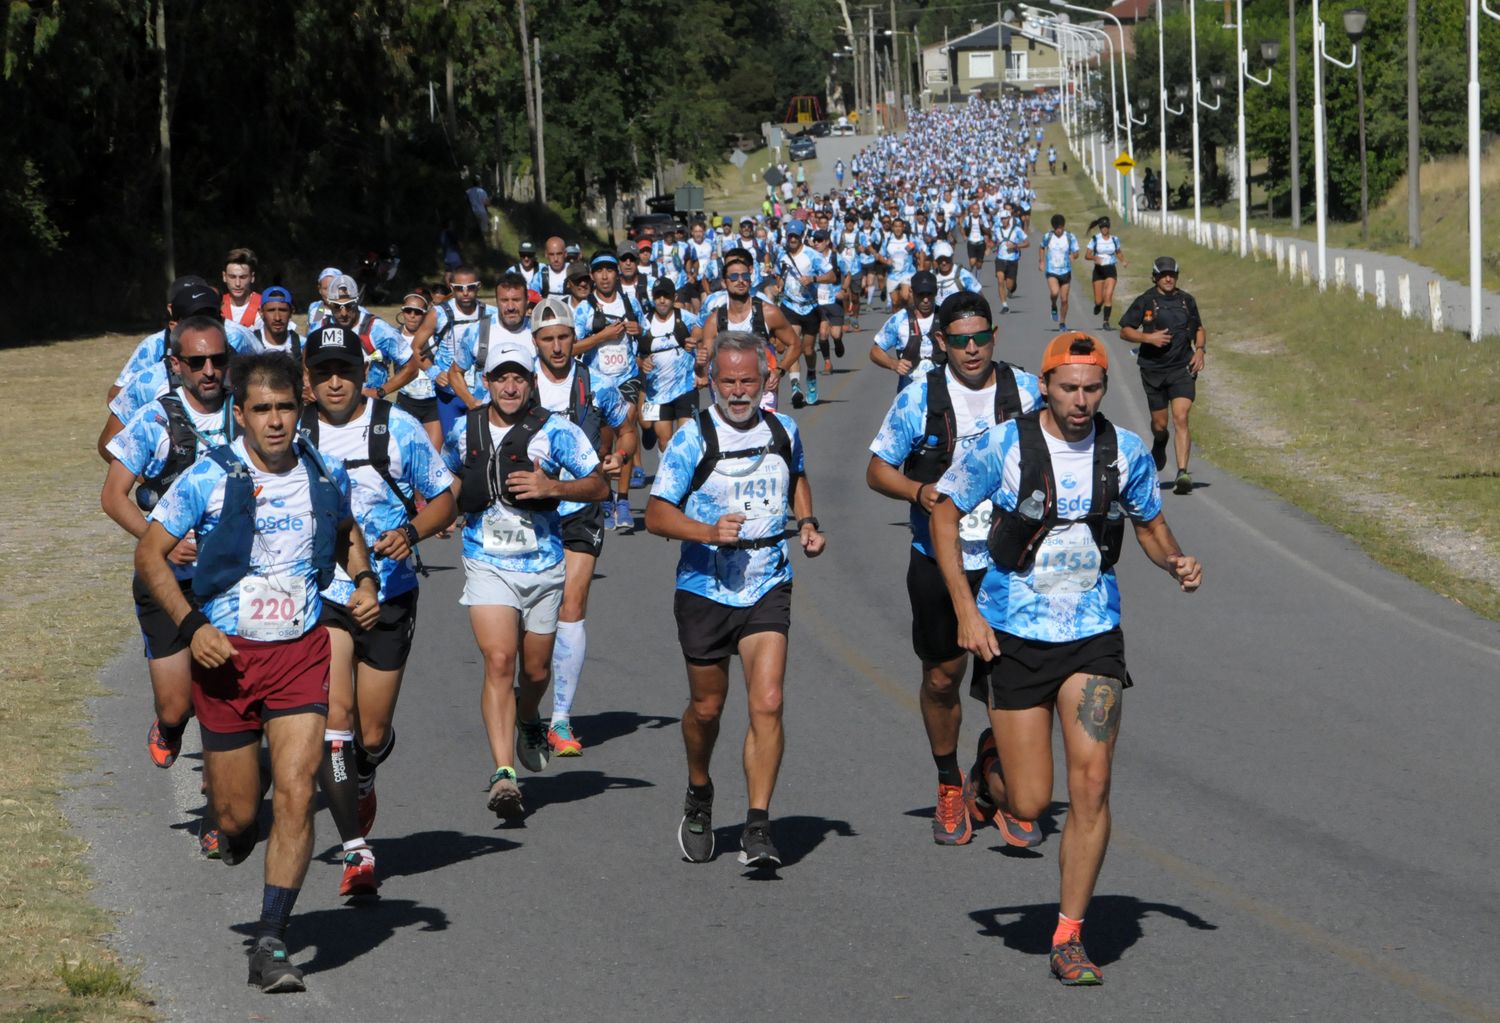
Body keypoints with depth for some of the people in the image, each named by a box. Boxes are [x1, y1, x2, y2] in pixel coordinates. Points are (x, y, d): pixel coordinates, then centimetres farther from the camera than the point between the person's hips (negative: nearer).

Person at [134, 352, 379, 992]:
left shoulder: (326, 476, 2)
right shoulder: (209, 479, -9)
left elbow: (346, 533, 23)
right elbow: (150, 554, -3)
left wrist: (363, 580, 4)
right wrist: (191, 626, -13)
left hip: (302, 651, 1)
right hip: (227, 652, -1)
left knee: (295, 795, -14)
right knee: (236, 815, 5)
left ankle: (271, 945, -7)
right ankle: (233, 837, 45)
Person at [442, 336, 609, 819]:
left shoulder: (555, 430, -6)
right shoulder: (464, 430, 3)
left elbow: (600, 487, -3)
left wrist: (552, 486, -19)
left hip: (543, 566, 0)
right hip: (487, 565, 0)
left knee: (536, 669, 14)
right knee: (499, 662, -18)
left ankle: (529, 723, 50)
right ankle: (504, 774, -23)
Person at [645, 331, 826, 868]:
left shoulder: (783, 431, 4)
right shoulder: (693, 438, -8)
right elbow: (657, 513, -10)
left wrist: (807, 523, 7)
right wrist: (711, 532, -26)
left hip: (767, 589, 1)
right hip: (705, 590, -1)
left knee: (767, 704, -14)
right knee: (707, 707, 12)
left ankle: (757, 829, -12)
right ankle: (699, 795, 41)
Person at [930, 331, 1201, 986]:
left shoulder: (1124, 452, -1)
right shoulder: (1005, 447, -10)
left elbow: (1149, 520, 17)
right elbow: (945, 512, -1)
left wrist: (1174, 562, -6)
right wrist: (965, 611, -8)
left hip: (1092, 637, 2)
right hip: (1014, 637, -2)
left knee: (1091, 786, -11)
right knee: (1028, 804, -1)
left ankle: (1068, 939, 0)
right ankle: (990, 763, 37)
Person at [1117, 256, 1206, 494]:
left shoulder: (1187, 301, 6)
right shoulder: (1145, 301, -3)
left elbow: (1199, 329, 20)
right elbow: (1124, 331, 0)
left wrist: (1200, 350, 2)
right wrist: (1148, 337, -17)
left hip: (1182, 368, 0)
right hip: (1153, 370, 0)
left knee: (1181, 419, -16)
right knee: (1159, 424, 9)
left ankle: (1182, 473, -22)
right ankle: (1159, 447, 47)